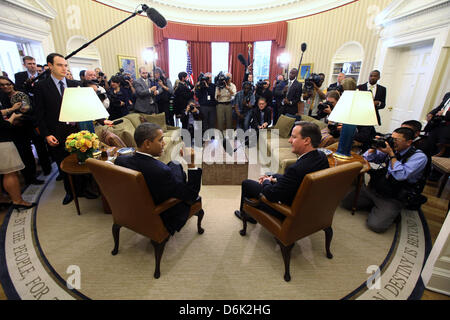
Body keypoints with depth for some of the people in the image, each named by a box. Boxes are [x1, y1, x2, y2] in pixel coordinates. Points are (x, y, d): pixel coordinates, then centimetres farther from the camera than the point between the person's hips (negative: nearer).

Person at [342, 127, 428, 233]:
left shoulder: (419, 157, -11)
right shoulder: (391, 148, 3)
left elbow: (400, 175, -27)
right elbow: (366, 158, 6)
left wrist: (391, 154, -22)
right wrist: (375, 146, -10)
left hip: (393, 199, -5)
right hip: (372, 189, 5)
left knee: (375, 225, -20)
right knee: (345, 202, -6)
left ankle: (390, 211, 10)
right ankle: (373, 205, 13)